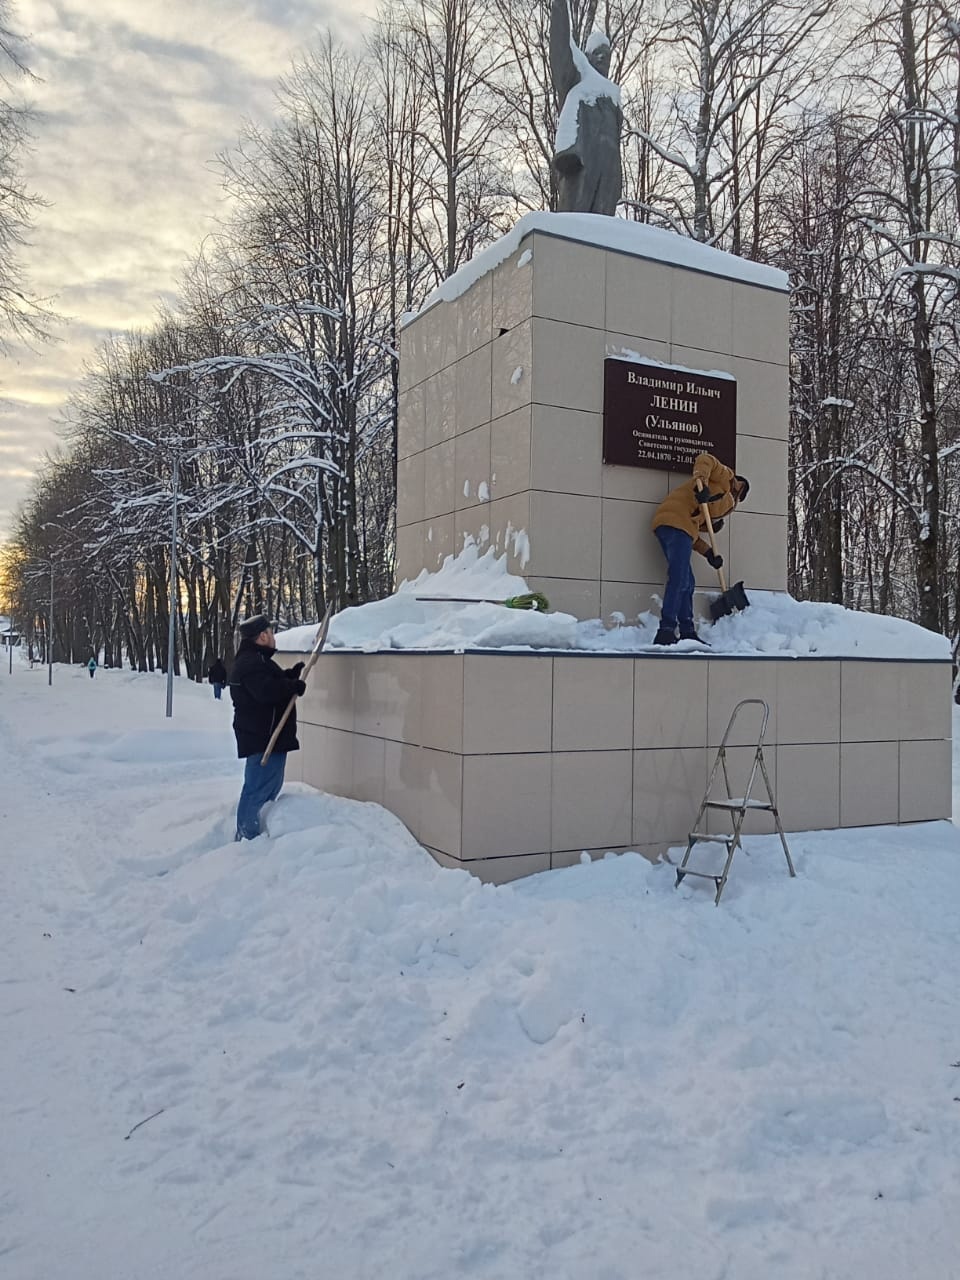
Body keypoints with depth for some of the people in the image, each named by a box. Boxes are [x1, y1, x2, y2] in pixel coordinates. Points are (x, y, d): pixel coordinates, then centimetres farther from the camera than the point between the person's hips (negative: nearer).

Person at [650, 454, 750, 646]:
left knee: (686, 583, 11)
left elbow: (692, 532, 23)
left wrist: (708, 552, 11)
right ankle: (666, 631, -24)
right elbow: (705, 460, -4)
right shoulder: (725, 477, 15)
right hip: (676, 521, -10)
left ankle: (687, 633, 12)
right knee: (678, 580, -17)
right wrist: (701, 482, -21)